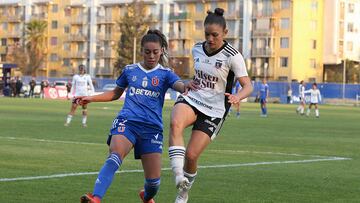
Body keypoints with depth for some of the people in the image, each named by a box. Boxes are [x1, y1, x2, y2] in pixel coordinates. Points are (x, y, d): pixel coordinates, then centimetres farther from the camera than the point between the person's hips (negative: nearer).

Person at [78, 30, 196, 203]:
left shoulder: (165, 74, 7)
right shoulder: (130, 70, 13)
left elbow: (179, 85, -15)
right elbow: (115, 93, 27)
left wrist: (186, 86, -39)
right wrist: (91, 98, 16)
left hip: (152, 128, 0)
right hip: (127, 122, 0)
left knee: (154, 180, -1)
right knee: (115, 156, -31)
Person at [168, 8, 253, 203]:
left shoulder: (232, 56, -12)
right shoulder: (197, 49, 4)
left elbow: (248, 86, -18)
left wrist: (238, 96, -38)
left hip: (213, 110, -3)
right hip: (191, 99, 3)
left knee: (191, 155, -7)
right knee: (175, 123, -33)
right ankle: (178, 175, -41)